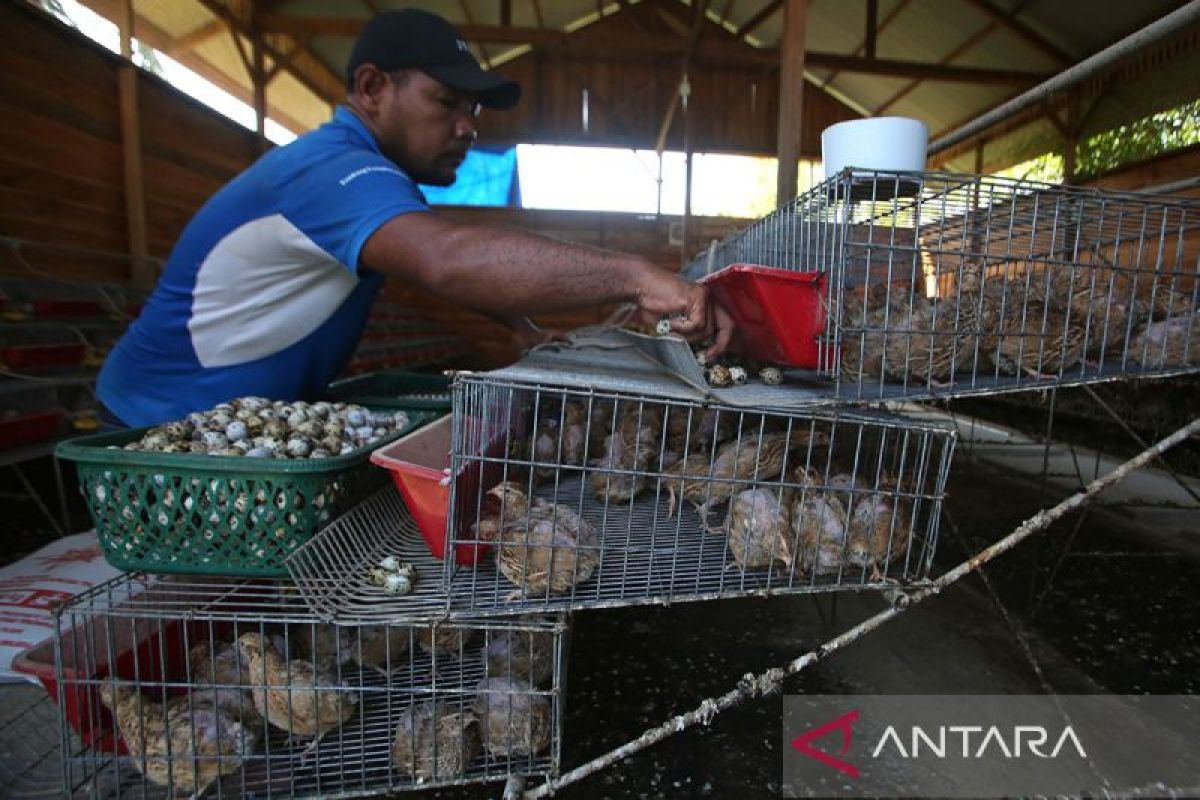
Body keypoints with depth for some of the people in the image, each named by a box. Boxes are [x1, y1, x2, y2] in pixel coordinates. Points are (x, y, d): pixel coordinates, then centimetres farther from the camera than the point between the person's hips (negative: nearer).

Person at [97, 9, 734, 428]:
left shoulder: (370, 176, 5)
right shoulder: (335, 171, -28)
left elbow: (439, 265, 10)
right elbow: (451, 261, -47)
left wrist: (522, 327, -3)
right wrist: (632, 275, -51)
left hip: (249, 420, 9)